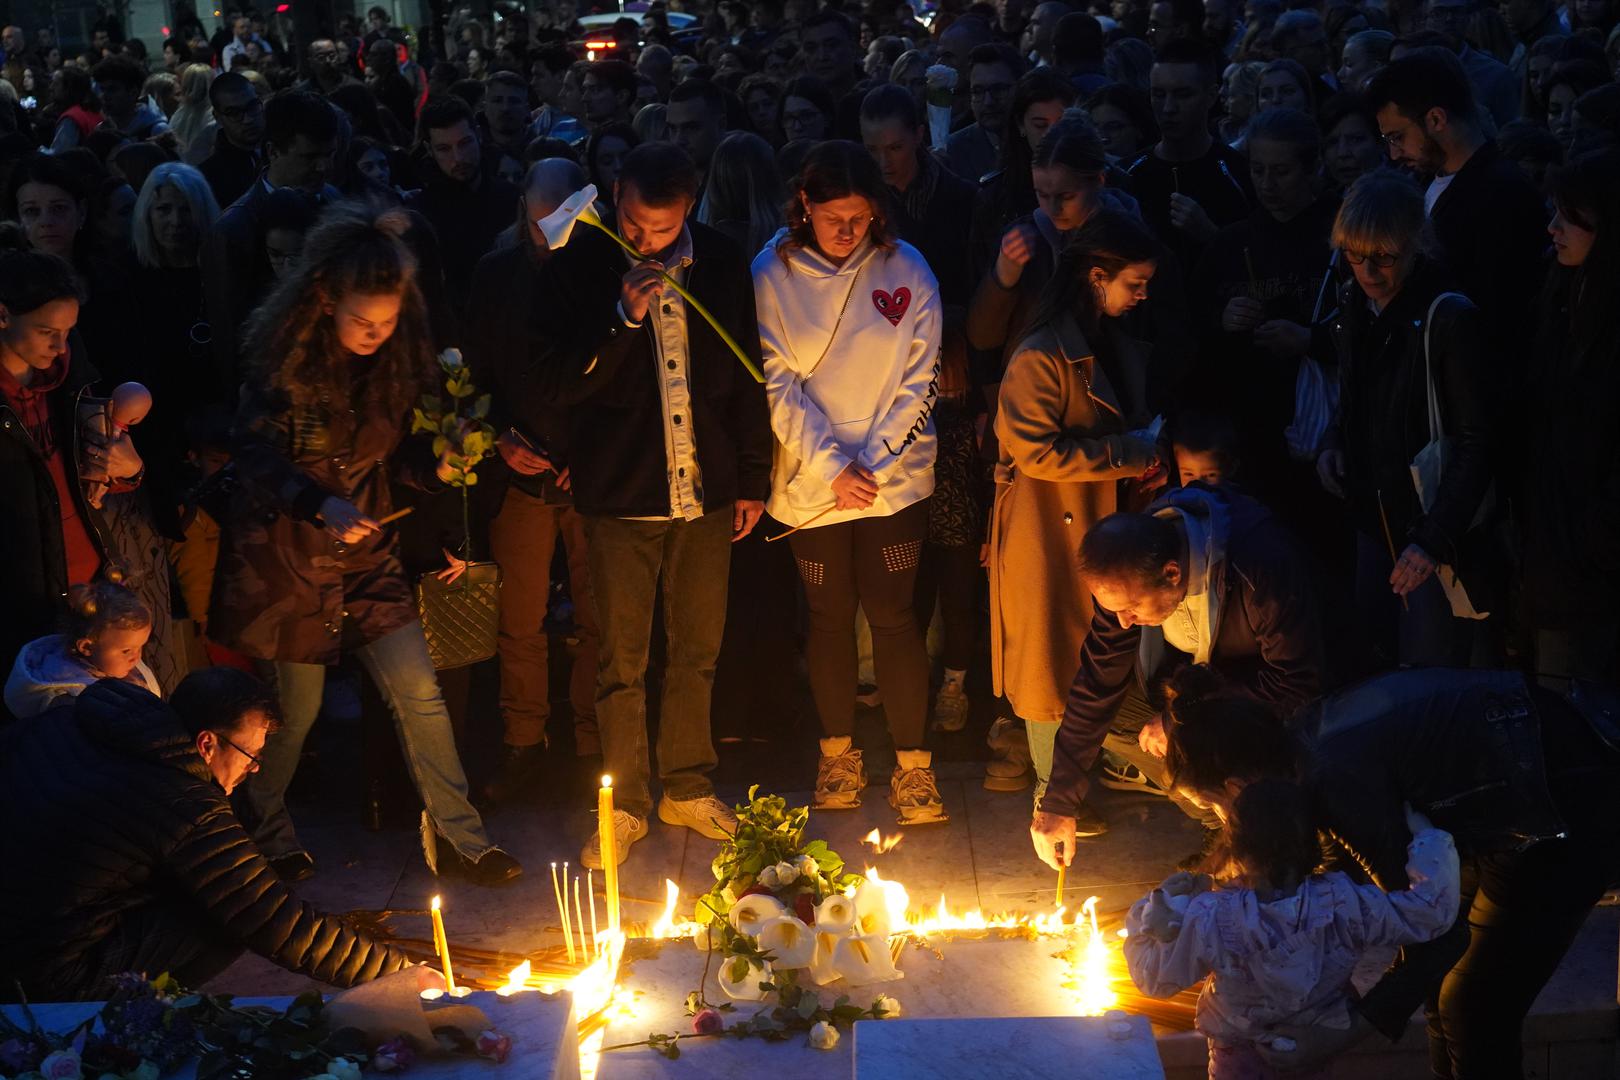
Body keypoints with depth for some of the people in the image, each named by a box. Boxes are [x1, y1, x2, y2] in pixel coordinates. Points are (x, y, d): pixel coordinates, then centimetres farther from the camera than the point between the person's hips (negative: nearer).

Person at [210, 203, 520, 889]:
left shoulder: (400, 354, -6)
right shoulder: (284, 355, -18)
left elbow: (391, 450, 5)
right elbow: (254, 454, -19)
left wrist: (435, 467, -17)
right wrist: (320, 506, -35)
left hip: (366, 549, 4)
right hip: (285, 548, -3)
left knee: (418, 690, -1)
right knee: (295, 705, 7)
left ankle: (458, 837, 13)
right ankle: (266, 836, 33)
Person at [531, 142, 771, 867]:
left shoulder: (721, 264, 1)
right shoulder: (580, 264, -7)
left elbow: (746, 376, 9)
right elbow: (557, 383, -10)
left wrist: (753, 479, 9)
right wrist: (623, 318, -22)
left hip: (705, 491, 3)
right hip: (620, 494, -2)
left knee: (697, 650, 12)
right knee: (622, 661, 4)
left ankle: (687, 787, 28)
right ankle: (625, 804, 17)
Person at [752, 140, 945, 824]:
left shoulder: (905, 270, -3)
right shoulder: (771, 275, -3)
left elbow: (920, 382, -1)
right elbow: (777, 386, -5)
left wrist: (872, 461, -10)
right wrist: (831, 467, -12)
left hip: (893, 478, 0)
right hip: (812, 483, 1)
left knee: (892, 615, -2)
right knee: (830, 616, 10)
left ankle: (912, 763, 7)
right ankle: (837, 751, 25)